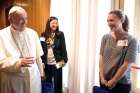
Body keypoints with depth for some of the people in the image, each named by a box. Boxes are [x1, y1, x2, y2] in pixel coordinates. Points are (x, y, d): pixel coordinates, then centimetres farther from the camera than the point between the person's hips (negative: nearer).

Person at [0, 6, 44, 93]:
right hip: (13, 82, -3)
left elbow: (38, 56, 7)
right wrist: (19, 62, -28)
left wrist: (41, 73, 11)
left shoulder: (32, 33, 2)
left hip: (34, 78, 3)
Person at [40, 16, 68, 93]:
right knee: (48, 82, 17)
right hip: (47, 63, 3)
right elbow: (41, 48, 1)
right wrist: (41, 61, -4)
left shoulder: (60, 34, -5)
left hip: (57, 62, -2)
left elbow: (63, 48, -4)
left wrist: (64, 59, -8)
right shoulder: (44, 35, 1)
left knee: (57, 82, 9)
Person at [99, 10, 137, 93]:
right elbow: (101, 58, 0)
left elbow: (126, 65, -14)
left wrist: (113, 81, -10)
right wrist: (102, 78, -5)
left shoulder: (131, 41, -13)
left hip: (121, 84, -3)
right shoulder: (106, 37, -2)